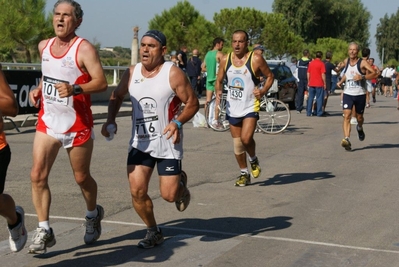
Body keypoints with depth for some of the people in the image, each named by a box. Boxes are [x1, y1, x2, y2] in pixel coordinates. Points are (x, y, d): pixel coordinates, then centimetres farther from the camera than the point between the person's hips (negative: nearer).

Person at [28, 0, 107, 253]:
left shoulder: (84, 49, -13)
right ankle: (44, 231, -1)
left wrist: (75, 89, -35)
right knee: (38, 175, -8)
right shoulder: (44, 46, 7)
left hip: (77, 125, -5)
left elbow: (101, 82, -21)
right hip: (48, 121, 5)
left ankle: (93, 214, 39)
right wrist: (38, 90, 6)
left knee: (81, 177, 10)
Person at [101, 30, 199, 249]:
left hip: (168, 144, -4)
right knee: (137, 191, -5)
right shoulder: (131, 73, 1)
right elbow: (117, 96, 17)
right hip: (139, 143, 4)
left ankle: (181, 182, 35)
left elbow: (193, 103, -9)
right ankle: (153, 232, 19)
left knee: (169, 195, -3)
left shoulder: (173, 74, -12)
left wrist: (178, 122, -25)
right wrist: (110, 120, 1)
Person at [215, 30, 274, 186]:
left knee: (246, 138, -19)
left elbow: (270, 76, 1)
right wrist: (218, 92, -8)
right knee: (237, 144, 9)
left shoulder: (256, 59, -10)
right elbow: (219, 80, 12)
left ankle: (254, 160, 13)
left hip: (250, 107, -4)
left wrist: (263, 91, -15)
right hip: (232, 108, 4)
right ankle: (244, 174, 26)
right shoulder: (225, 60, 2)